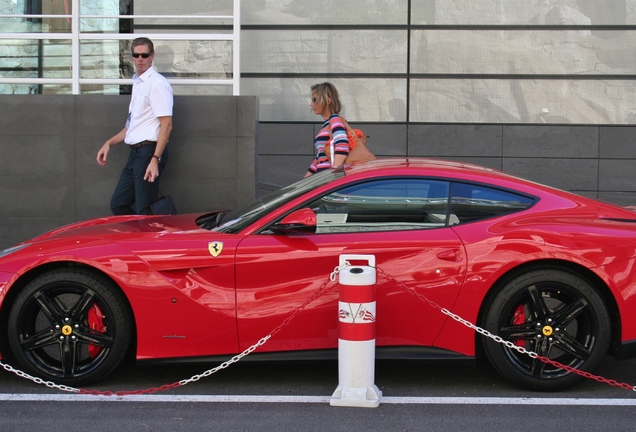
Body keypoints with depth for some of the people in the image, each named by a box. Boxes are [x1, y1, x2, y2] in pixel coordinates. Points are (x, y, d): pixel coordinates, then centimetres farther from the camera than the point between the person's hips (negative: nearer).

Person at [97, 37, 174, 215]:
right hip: (136, 152, 10)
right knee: (118, 204, 12)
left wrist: (155, 160, -24)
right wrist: (109, 143, 18)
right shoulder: (137, 83, 17)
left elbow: (166, 125, -18)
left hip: (149, 151, -10)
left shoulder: (157, 83, -12)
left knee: (144, 212, -8)